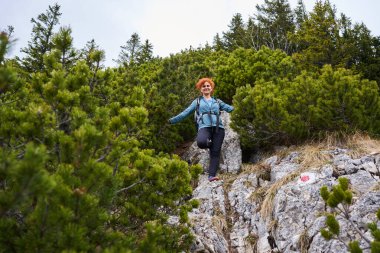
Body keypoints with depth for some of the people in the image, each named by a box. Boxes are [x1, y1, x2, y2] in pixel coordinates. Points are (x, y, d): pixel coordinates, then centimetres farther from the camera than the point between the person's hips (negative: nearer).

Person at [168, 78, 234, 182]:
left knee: (215, 152, -10)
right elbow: (185, 113, 21)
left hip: (218, 127, 2)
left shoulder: (217, 101, 27)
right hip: (204, 126, -2)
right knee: (201, 142, -34)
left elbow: (230, 108, 21)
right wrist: (172, 120, 17)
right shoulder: (197, 101, 23)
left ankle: (212, 175, -10)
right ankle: (209, 143, 3)